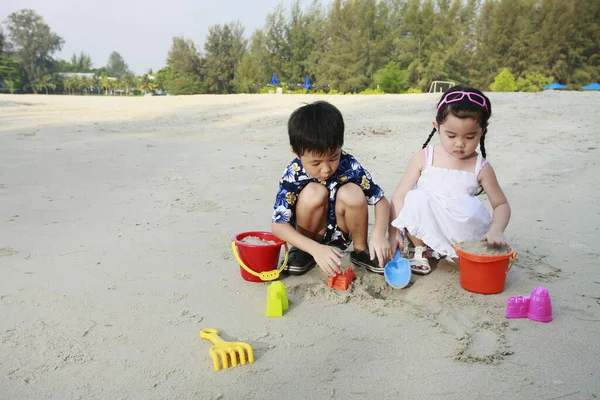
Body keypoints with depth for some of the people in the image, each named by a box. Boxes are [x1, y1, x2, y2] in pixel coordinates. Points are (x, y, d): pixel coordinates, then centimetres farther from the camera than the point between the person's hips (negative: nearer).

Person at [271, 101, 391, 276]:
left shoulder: (350, 166, -21)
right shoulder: (293, 176, -24)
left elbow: (381, 200, -12)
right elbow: (278, 225, -25)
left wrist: (379, 234, -31)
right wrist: (316, 249, -38)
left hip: (343, 233, 2)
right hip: (310, 236, -1)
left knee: (352, 193, -29)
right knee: (314, 192, -31)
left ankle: (361, 250, -3)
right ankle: (302, 250, -5)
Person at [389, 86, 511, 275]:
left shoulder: (481, 168, -3)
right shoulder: (423, 158, -7)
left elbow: (501, 204, 2)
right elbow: (399, 196, -9)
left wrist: (496, 229, -19)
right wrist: (394, 232, -20)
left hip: (459, 233, 1)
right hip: (424, 232, -1)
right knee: (416, 197, -27)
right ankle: (418, 250, -6)